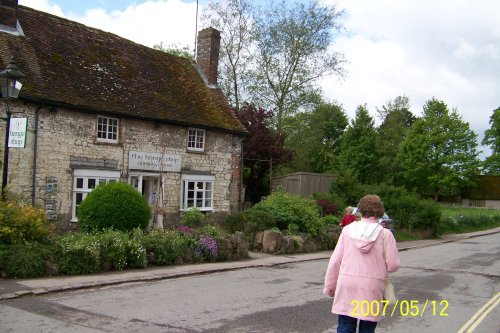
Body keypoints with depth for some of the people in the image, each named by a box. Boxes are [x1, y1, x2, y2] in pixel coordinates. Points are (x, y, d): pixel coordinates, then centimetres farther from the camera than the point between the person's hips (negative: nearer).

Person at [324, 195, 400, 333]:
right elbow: (393, 265, -5)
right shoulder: (385, 234, -5)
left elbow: (335, 260, 1)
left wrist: (330, 285, 11)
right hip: (371, 287, -1)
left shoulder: (348, 230, 0)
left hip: (347, 284, 1)